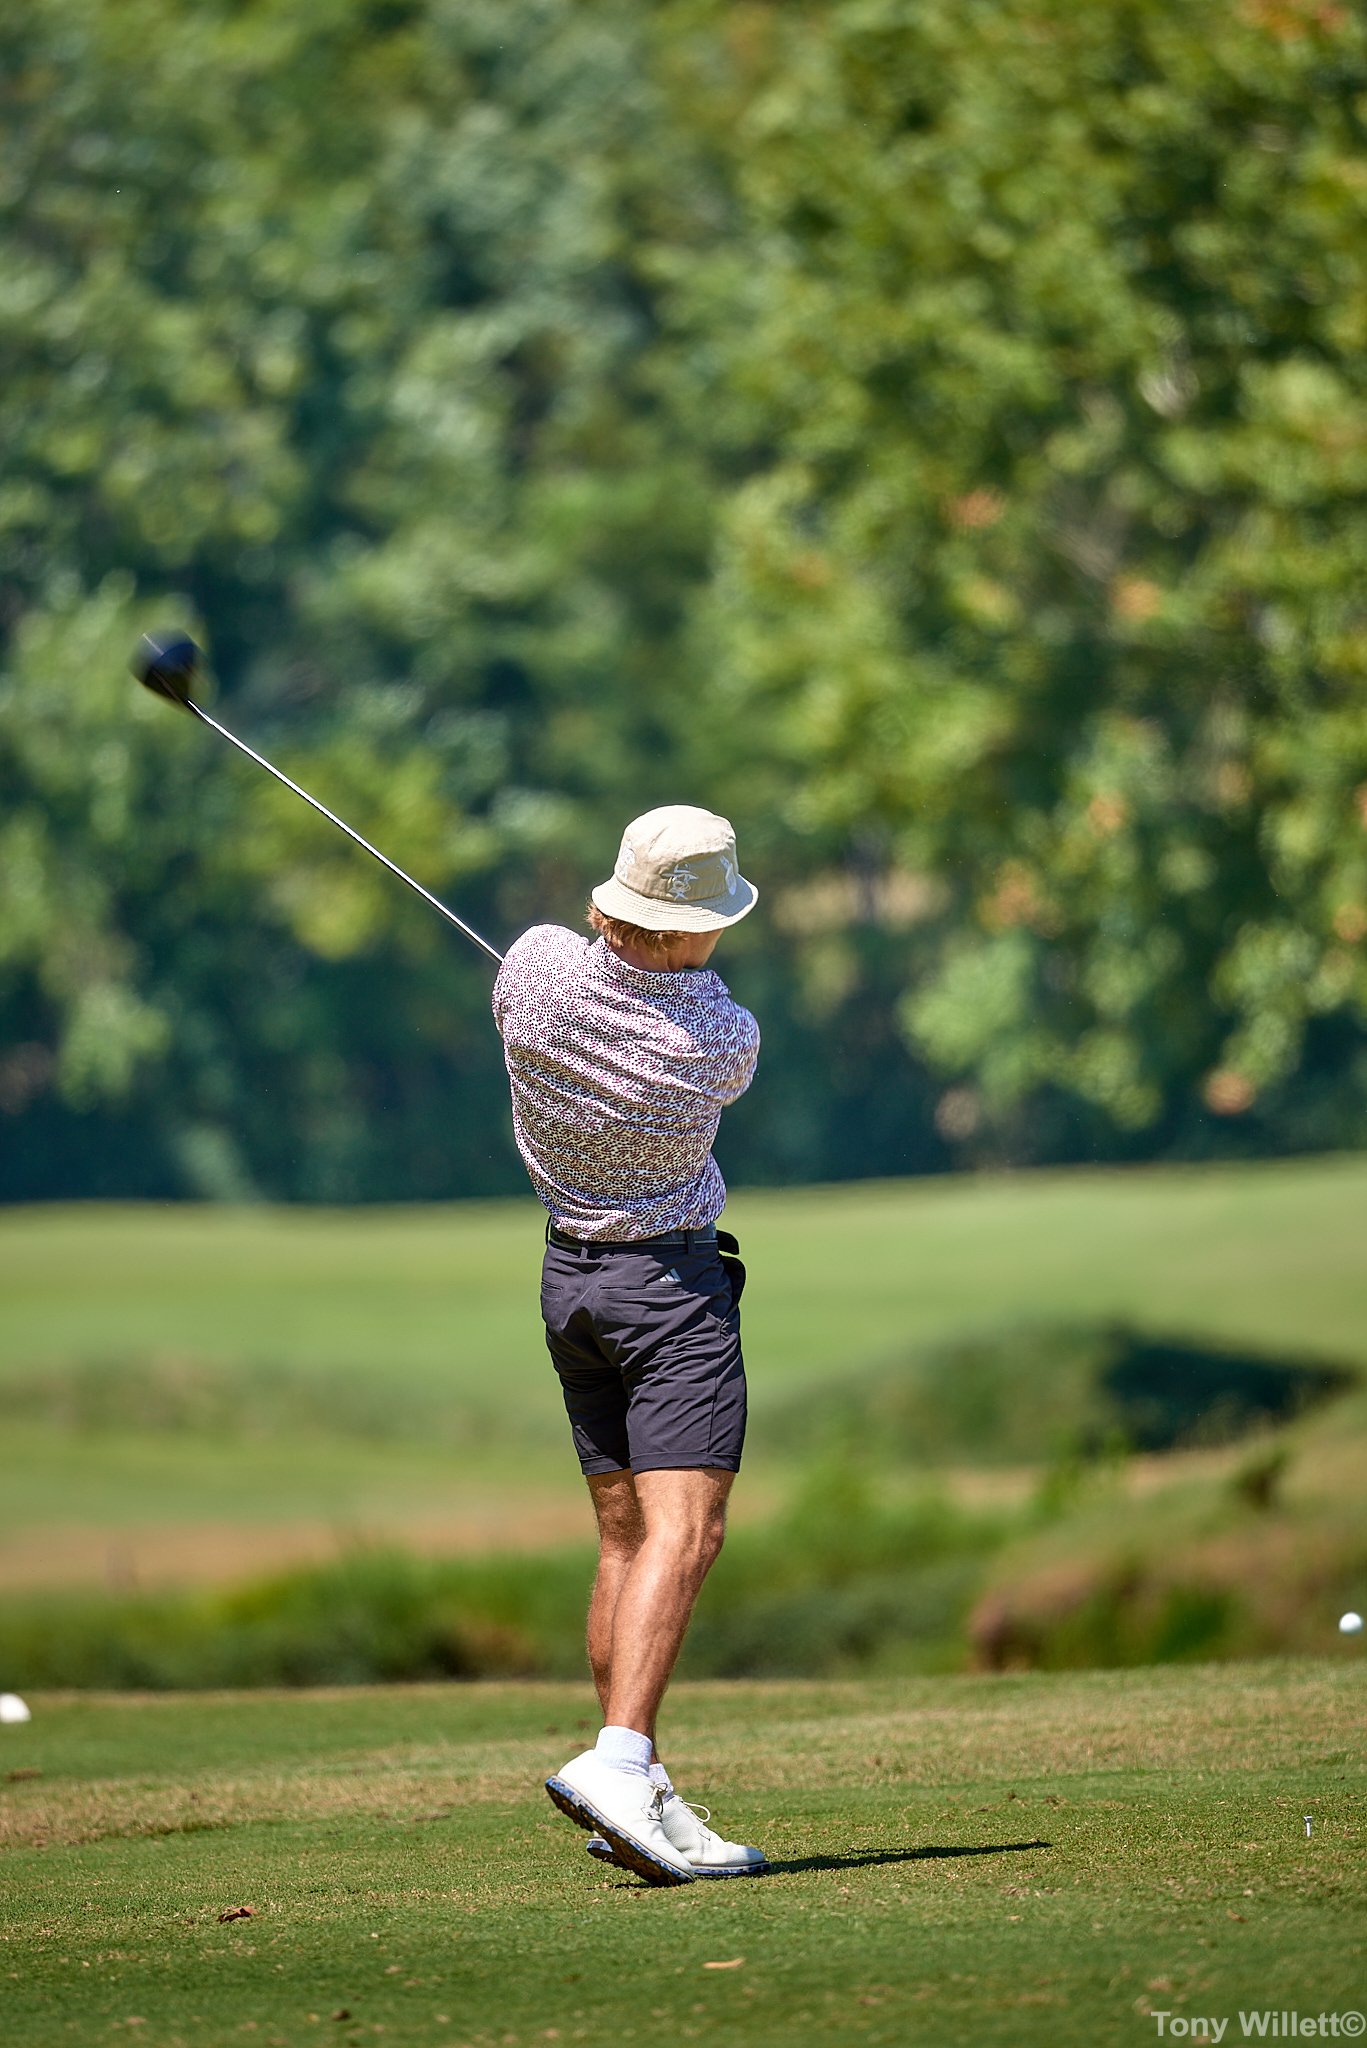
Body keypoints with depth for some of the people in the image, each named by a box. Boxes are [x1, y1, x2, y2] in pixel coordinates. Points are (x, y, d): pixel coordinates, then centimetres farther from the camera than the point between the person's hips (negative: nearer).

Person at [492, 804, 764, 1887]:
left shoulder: (537, 963, -10)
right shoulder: (726, 1038, -18)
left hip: (569, 1272, 7)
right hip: (673, 1282, -7)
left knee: (626, 1535, 11)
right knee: (684, 1532, -15)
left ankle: (640, 1798, 11)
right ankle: (619, 1764, -32)